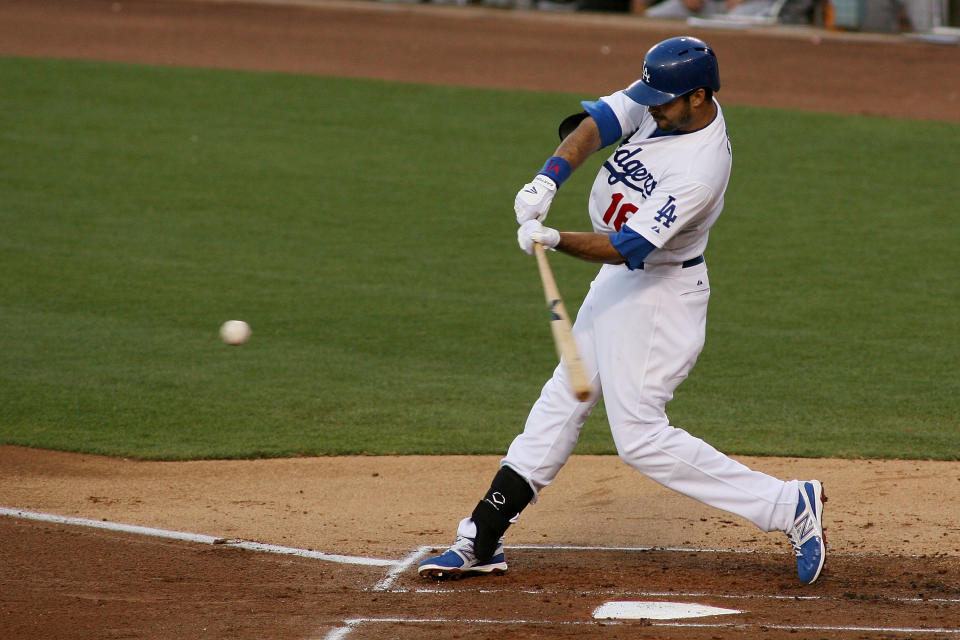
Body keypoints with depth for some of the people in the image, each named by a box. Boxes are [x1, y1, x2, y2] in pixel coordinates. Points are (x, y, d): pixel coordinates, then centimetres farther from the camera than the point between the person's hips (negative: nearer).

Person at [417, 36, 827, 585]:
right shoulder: (667, 102, -7)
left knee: (639, 436, -9)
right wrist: (548, 180, -28)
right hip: (618, 278, 9)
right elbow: (596, 123, -13)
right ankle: (482, 539, 22)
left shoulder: (702, 169, -31)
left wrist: (556, 240, -42)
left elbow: (625, 247, -32)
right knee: (563, 399, 13)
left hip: (660, 294, -9)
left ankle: (792, 506, -7)